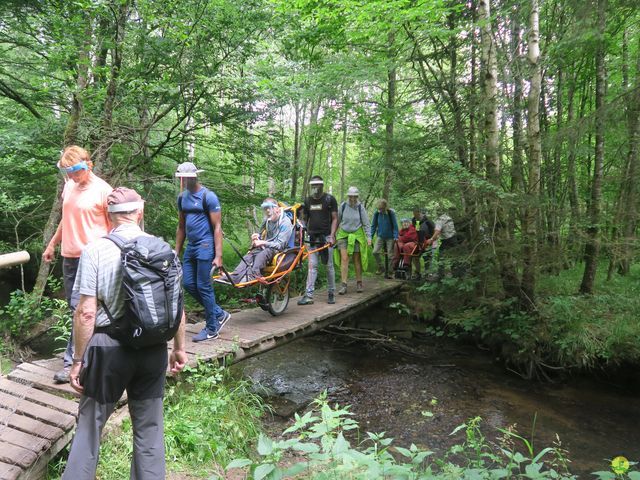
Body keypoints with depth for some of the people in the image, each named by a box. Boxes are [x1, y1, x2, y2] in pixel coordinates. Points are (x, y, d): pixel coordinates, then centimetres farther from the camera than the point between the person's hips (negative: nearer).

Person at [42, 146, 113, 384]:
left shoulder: (103, 190, -10)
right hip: (69, 256, 8)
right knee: (75, 307, 14)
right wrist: (52, 244, 25)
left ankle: (72, 360, 0)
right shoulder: (69, 186, 11)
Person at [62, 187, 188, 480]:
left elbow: (86, 313, -11)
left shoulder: (95, 250, -9)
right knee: (149, 428, 16)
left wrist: (79, 360, -1)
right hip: (153, 348, 3)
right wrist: (179, 348, 14)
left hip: (109, 347, -2)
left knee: (89, 425, 16)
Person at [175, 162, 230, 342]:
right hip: (190, 246, 8)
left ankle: (212, 329, 11)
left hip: (205, 246, -8)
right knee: (188, 284, 8)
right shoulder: (182, 197, 12)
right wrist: (176, 252, 15)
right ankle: (219, 314, 22)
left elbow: (217, 227, -12)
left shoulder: (208, 197, -10)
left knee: (203, 286, -4)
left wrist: (218, 256, -18)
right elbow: (181, 226, 18)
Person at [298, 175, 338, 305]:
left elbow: (334, 219, -2)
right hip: (312, 237, 3)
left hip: (326, 236, -3)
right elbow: (305, 219, 15)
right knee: (312, 266, -2)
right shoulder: (307, 201, 12)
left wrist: (332, 235, -13)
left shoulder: (330, 199, 1)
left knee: (329, 266, 3)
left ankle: (331, 293, 15)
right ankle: (309, 295, -4)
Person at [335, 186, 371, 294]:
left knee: (357, 260, 7)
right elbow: (337, 220, 9)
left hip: (357, 235, 0)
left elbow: (366, 224, 0)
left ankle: (359, 283, 21)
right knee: (344, 259, -9)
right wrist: (334, 234, 12)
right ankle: (343, 285, -9)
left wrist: (369, 237, -8)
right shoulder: (343, 205, -3)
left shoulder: (360, 207, -3)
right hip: (343, 234, 0)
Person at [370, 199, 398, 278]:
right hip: (380, 236, 3)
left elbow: (395, 226, -9)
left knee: (389, 255, 1)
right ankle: (381, 267, 8)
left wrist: (396, 237, -17)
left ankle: (388, 272, 13)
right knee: (375, 252, -12)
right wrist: (371, 236, -1)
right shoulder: (377, 213, -4)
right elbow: (373, 225, 5)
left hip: (390, 237, -3)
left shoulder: (391, 213, -12)